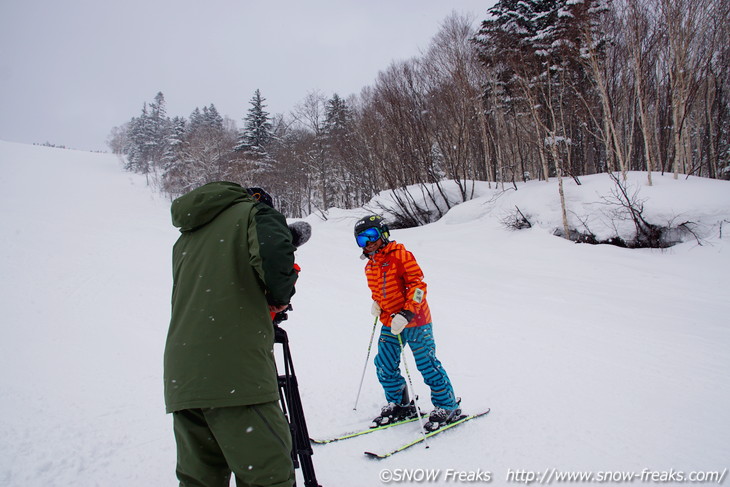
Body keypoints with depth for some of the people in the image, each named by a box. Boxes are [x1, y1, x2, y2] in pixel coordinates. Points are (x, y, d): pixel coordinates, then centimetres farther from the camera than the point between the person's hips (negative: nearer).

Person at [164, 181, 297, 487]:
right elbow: (274, 253, -15)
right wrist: (279, 298, 4)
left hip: (180, 379, 7)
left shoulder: (184, 239, 26)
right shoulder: (252, 213, 7)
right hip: (236, 374, -7)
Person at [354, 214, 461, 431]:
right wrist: (376, 303, 5)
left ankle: (447, 407, 17)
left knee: (427, 365, -1)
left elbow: (418, 284, -18)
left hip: (415, 320, -7)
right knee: (384, 365, 6)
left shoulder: (400, 254, -13)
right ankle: (399, 404, 26)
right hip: (389, 324, 7)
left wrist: (406, 314, -25)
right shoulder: (370, 267, 11)